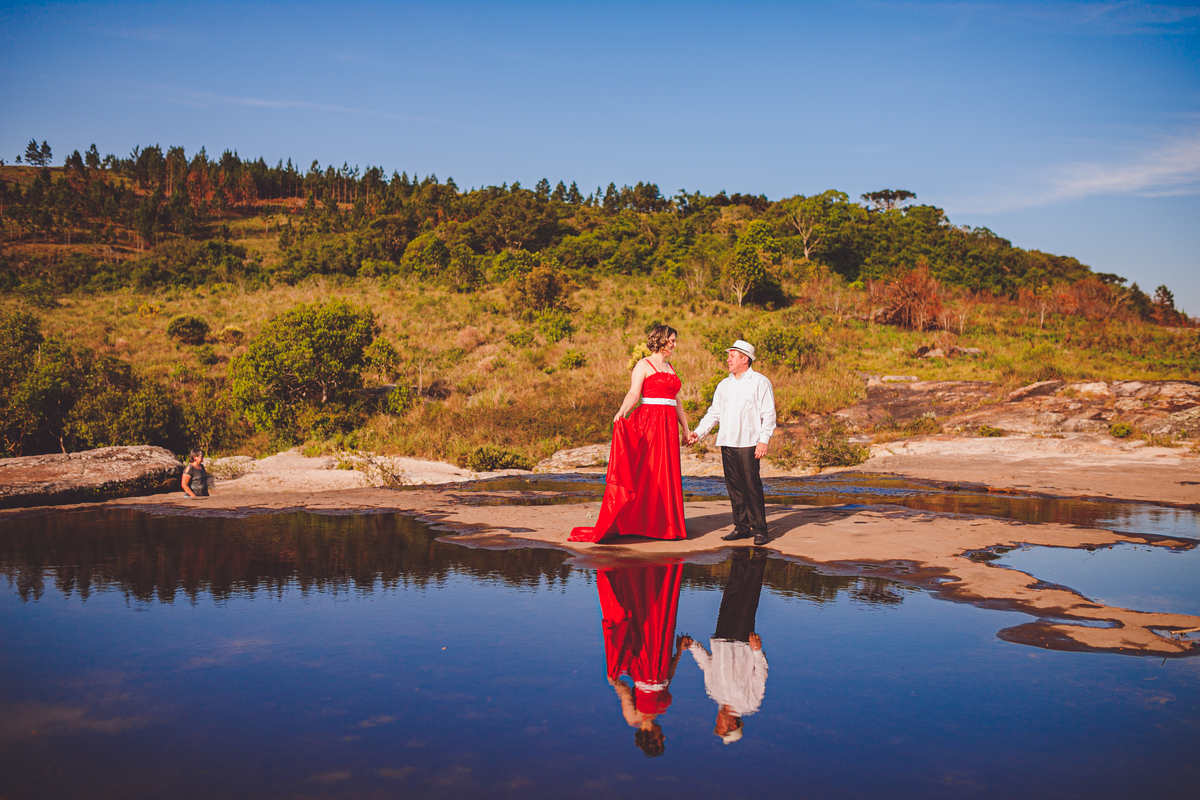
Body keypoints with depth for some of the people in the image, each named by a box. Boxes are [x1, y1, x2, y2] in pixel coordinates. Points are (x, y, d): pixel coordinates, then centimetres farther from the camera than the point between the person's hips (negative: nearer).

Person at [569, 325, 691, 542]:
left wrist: (685, 429, 25)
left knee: (667, 475, 5)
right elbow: (633, 393, -14)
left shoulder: (671, 368, 20)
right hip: (648, 421, -6)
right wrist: (622, 411, -33)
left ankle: (665, 525, 11)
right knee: (643, 472, -8)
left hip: (668, 426, 7)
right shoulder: (643, 365, -1)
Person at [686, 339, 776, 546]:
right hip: (727, 443, 6)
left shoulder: (760, 382, 2)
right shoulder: (724, 385, 19)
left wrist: (764, 440, -12)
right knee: (734, 486, 6)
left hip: (748, 443, -6)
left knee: (752, 486, -7)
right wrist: (698, 432, 8)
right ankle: (741, 527, 13)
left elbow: (768, 414, -3)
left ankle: (759, 529, 0)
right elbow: (714, 412, 20)